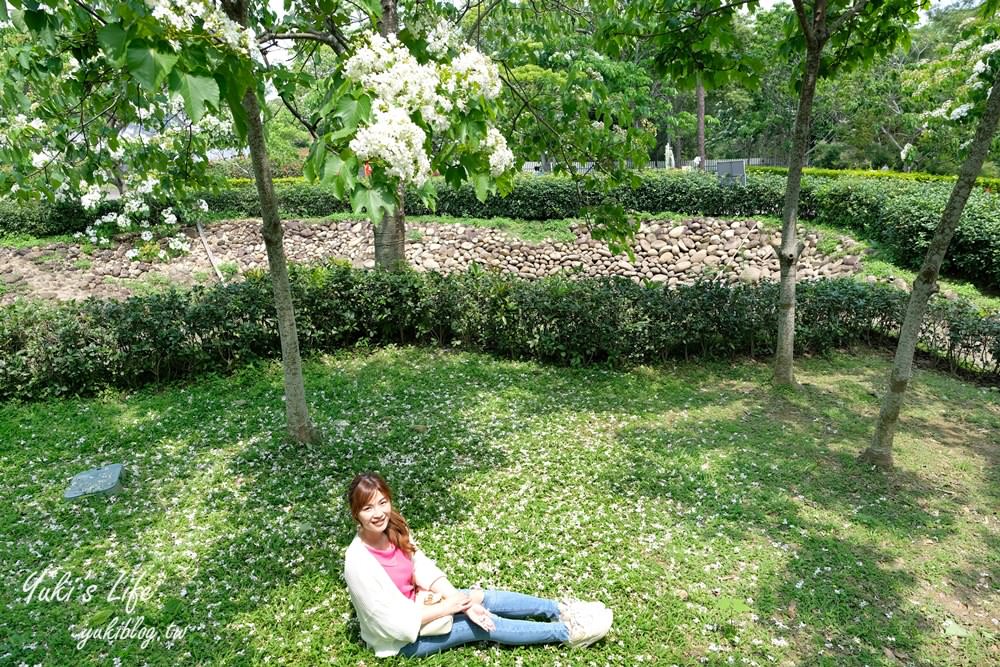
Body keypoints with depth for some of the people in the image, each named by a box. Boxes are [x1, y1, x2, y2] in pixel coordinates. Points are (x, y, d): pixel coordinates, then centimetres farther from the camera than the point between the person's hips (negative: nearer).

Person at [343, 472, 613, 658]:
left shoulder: (394, 530, -11)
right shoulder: (359, 563, -33)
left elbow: (425, 570, -6)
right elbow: (397, 621, -28)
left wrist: (461, 600, -20)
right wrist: (451, 606, -20)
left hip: (417, 601, 6)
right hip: (404, 638, -6)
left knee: (487, 599, -4)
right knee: (485, 625, -10)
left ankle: (561, 611, 6)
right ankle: (567, 631, -1)